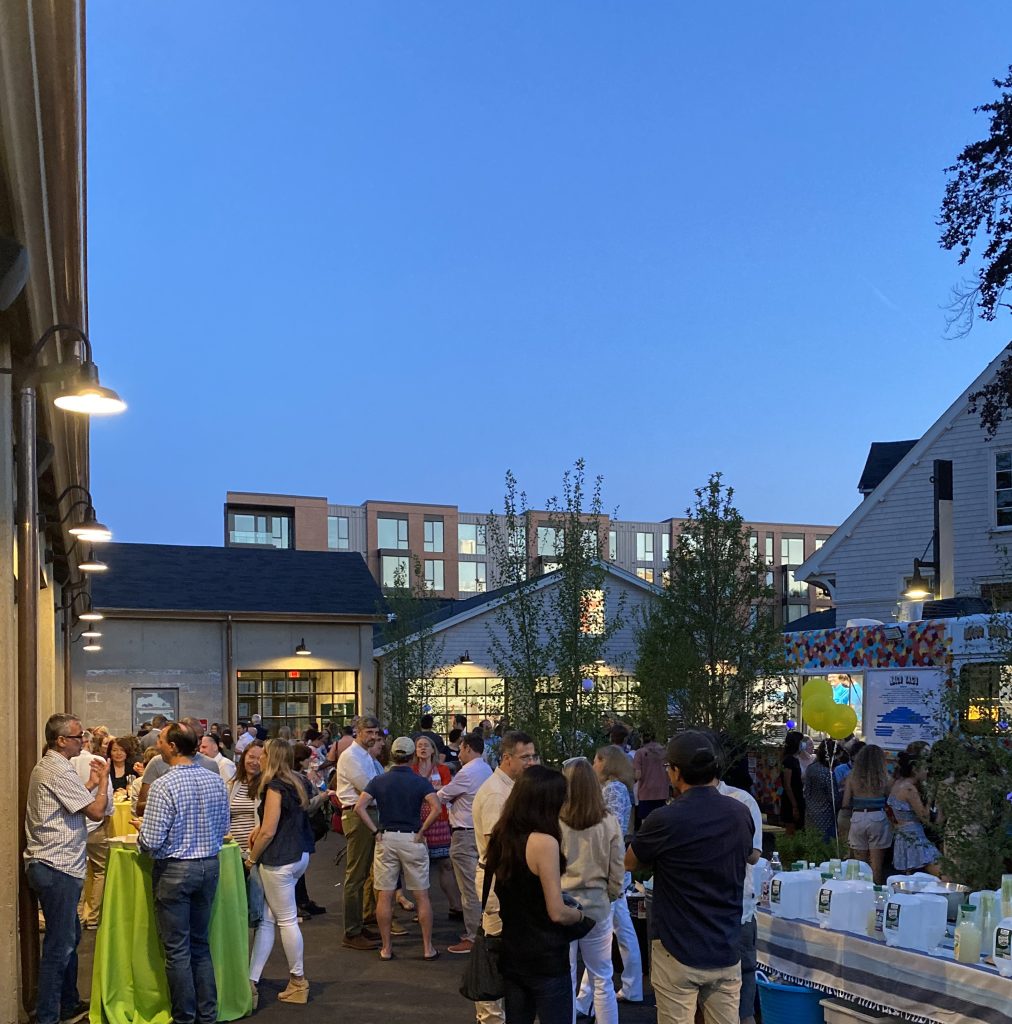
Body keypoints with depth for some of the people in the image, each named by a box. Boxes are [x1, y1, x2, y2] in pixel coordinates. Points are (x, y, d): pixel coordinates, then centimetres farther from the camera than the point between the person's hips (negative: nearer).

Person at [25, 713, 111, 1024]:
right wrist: (103, 779, -4)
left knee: (69, 938, 19)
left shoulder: (46, 767, 14)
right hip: (57, 869, -11)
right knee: (59, 946, -4)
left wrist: (91, 781, 14)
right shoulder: (60, 772, -18)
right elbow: (96, 812, -16)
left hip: (50, 866, 11)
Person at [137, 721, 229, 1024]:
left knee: (177, 950, 6)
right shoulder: (216, 780, 0)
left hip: (174, 871, -6)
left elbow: (151, 841, -19)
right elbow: (223, 827, 8)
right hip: (209, 866, 6)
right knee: (200, 944, 18)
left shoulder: (163, 785, -18)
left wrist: (142, 831, 2)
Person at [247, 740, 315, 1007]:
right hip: (299, 855, 9)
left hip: (280, 859, -9)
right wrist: (260, 828, 10)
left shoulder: (274, 787, -15)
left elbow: (268, 831, -16)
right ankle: (251, 981, 9)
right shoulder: (295, 784, 12)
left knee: (286, 919, 2)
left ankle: (298, 981, 12)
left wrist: (252, 858, -3)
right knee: (265, 919, 9)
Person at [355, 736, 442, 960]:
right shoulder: (421, 782, -4)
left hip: (386, 839, 1)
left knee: (384, 896, 8)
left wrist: (375, 831, -5)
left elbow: (359, 807, -11)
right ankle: (428, 947, 10)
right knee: (421, 896, 8)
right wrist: (422, 832, -9)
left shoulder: (378, 781, 1)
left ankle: (386, 948, 12)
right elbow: (436, 808, -19)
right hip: (412, 839, -1)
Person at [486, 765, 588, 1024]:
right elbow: (557, 913, -19)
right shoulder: (544, 842, -20)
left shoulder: (502, 837, 4)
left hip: (511, 954, 7)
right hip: (546, 959, -7)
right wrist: (580, 913, 1)